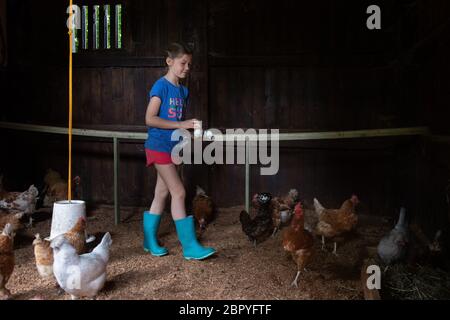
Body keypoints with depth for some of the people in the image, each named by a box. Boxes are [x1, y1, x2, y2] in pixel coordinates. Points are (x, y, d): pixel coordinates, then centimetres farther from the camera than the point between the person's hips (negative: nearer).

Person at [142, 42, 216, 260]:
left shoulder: (183, 91, 13)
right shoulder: (161, 86, -11)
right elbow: (150, 119, -18)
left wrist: (192, 131, 1)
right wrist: (180, 125, -20)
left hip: (172, 147, 8)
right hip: (159, 146, -8)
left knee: (162, 194, 11)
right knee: (179, 192, -10)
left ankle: (150, 241, 22)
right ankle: (190, 246, -5)